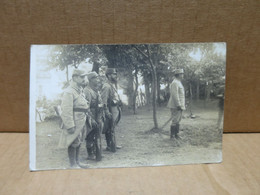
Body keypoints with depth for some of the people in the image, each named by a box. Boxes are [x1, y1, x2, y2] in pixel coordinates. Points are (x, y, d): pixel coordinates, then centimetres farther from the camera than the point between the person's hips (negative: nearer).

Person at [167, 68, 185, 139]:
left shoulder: (178, 83, 19)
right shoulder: (175, 83, -14)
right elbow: (174, 95, -22)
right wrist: (178, 105, -24)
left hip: (179, 106, 10)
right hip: (175, 106, -10)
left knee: (178, 120, 13)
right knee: (175, 121, -7)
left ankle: (176, 134, 20)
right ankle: (172, 135, -1)